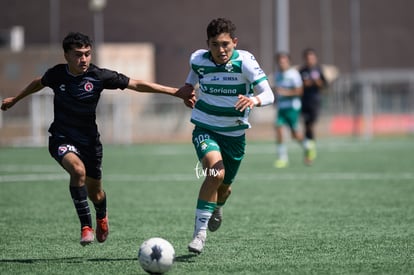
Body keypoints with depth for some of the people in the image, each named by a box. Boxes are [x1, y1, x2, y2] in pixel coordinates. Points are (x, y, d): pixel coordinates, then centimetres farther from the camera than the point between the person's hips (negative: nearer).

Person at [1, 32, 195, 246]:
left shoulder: (99, 76, -14)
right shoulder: (57, 74, -9)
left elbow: (137, 84, -12)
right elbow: (39, 83, 16)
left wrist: (175, 92, -15)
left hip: (89, 140, 1)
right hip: (62, 138, -1)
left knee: (95, 194, 12)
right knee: (78, 170, -33)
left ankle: (101, 217, 51)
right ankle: (86, 226, -21)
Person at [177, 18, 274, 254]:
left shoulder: (244, 61, -19)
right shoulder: (198, 59, -11)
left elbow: (268, 94, -24)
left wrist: (254, 100, -44)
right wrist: (188, 87, 2)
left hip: (234, 133, 1)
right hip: (205, 128, -1)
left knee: (225, 186, 16)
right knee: (216, 172, -28)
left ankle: (217, 208, 55)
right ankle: (200, 231, -19)